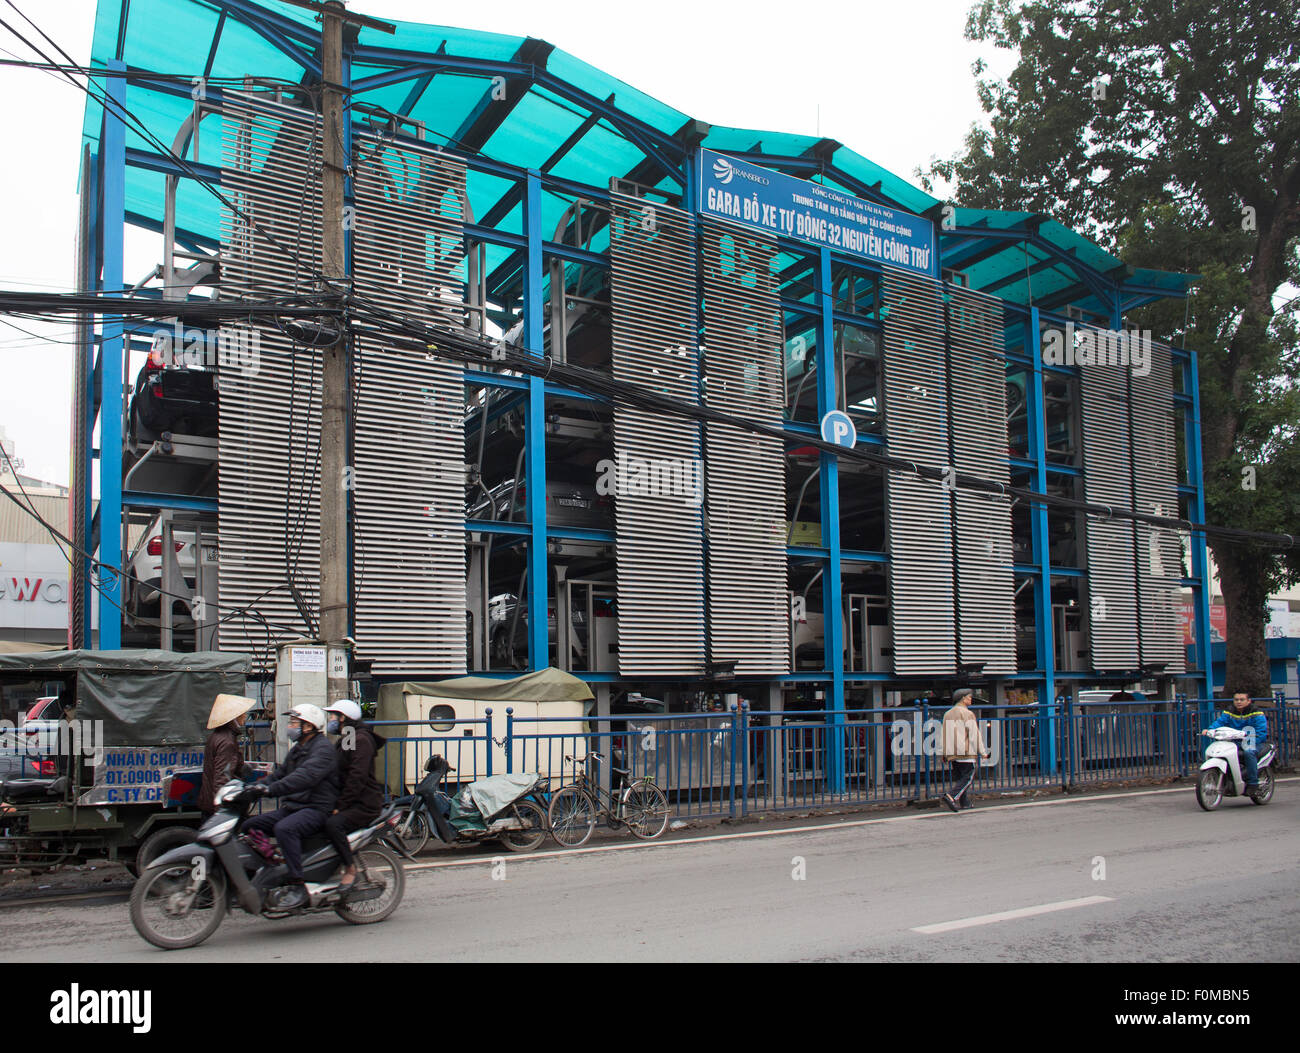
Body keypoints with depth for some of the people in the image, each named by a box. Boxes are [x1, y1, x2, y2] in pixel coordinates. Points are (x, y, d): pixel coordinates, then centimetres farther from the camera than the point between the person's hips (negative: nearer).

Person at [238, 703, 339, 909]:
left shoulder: (323, 749, -12)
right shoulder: (297, 750, 21)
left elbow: (305, 777, -28)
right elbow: (279, 775, 21)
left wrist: (270, 789, -36)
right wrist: (254, 788, 4)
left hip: (317, 809, -10)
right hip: (291, 807, 10)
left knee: (284, 828, -36)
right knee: (249, 826, 2)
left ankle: (297, 886, -33)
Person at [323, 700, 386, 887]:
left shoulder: (361, 739, -13)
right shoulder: (345, 740, 20)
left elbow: (357, 777, -22)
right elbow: (340, 776, 24)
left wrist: (340, 806, -22)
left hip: (365, 804, -10)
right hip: (350, 801, 10)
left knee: (333, 824, -31)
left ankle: (351, 869, -20)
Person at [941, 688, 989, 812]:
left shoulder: (947, 714, 14)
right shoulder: (968, 714, -8)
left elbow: (945, 735, 16)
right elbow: (974, 734, -11)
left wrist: (945, 753, 20)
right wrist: (982, 752, -6)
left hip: (952, 754, 7)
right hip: (966, 753, -7)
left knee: (959, 778, 13)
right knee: (968, 778, -5)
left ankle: (965, 802, 12)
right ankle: (951, 796, -21)